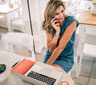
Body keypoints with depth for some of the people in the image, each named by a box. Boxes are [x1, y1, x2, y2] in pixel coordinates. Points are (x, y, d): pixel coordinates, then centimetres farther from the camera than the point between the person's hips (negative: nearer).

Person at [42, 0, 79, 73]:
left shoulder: (71, 22, -20)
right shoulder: (49, 25, -8)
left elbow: (61, 47, -24)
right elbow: (50, 49, -13)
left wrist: (47, 64, -25)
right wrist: (57, 31, -25)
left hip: (65, 58, -3)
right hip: (51, 55, 3)